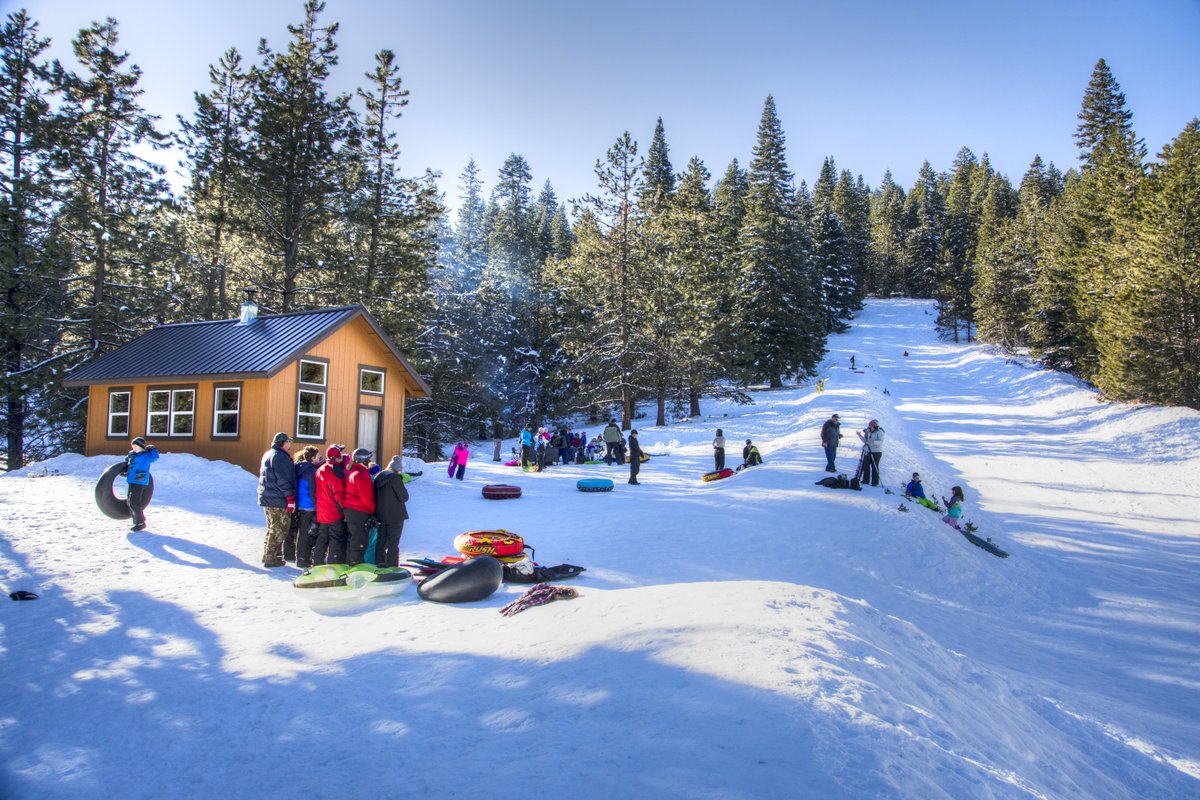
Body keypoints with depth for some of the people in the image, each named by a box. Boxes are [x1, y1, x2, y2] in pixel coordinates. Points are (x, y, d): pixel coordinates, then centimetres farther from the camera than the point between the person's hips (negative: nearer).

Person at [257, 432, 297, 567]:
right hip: (279, 500, -10)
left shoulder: (268, 455, 17)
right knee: (279, 529, -3)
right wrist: (290, 498, -18)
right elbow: (283, 480, -21)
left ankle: (268, 555, 26)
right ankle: (270, 558, -1)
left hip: (267, 498, 10)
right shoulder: (281, 457, -15)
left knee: (273, 528, 20)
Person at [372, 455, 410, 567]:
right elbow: (404, 497, -16)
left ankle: (379, 564, 23)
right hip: (395, 516, -7)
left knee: (381, 541, 16)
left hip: (381, 515, 7)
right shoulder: (395, 478, -18)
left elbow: (375, 496, 14)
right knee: (393, 544, -1)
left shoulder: (379, 477, 6)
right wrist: (402, 487, 1)